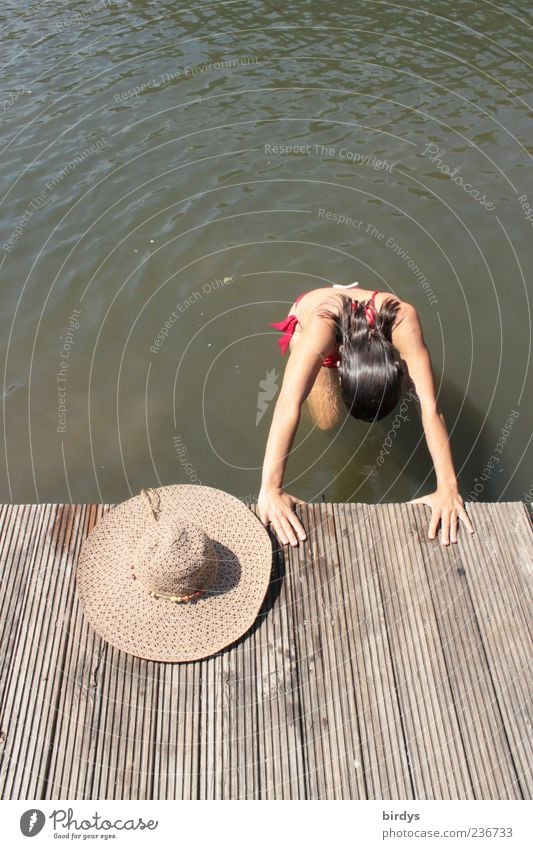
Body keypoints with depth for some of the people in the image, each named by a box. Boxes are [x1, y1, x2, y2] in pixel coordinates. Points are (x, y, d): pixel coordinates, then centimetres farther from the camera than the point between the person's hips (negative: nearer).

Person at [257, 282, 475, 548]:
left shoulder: (402, 318, -44)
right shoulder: (322, 326, -51)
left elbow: (430, 407, -46)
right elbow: (289, 405, -61)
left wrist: (448, 487, -50)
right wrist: (270, 489, -67)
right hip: (305, 324, -2)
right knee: (327, 421, -4)